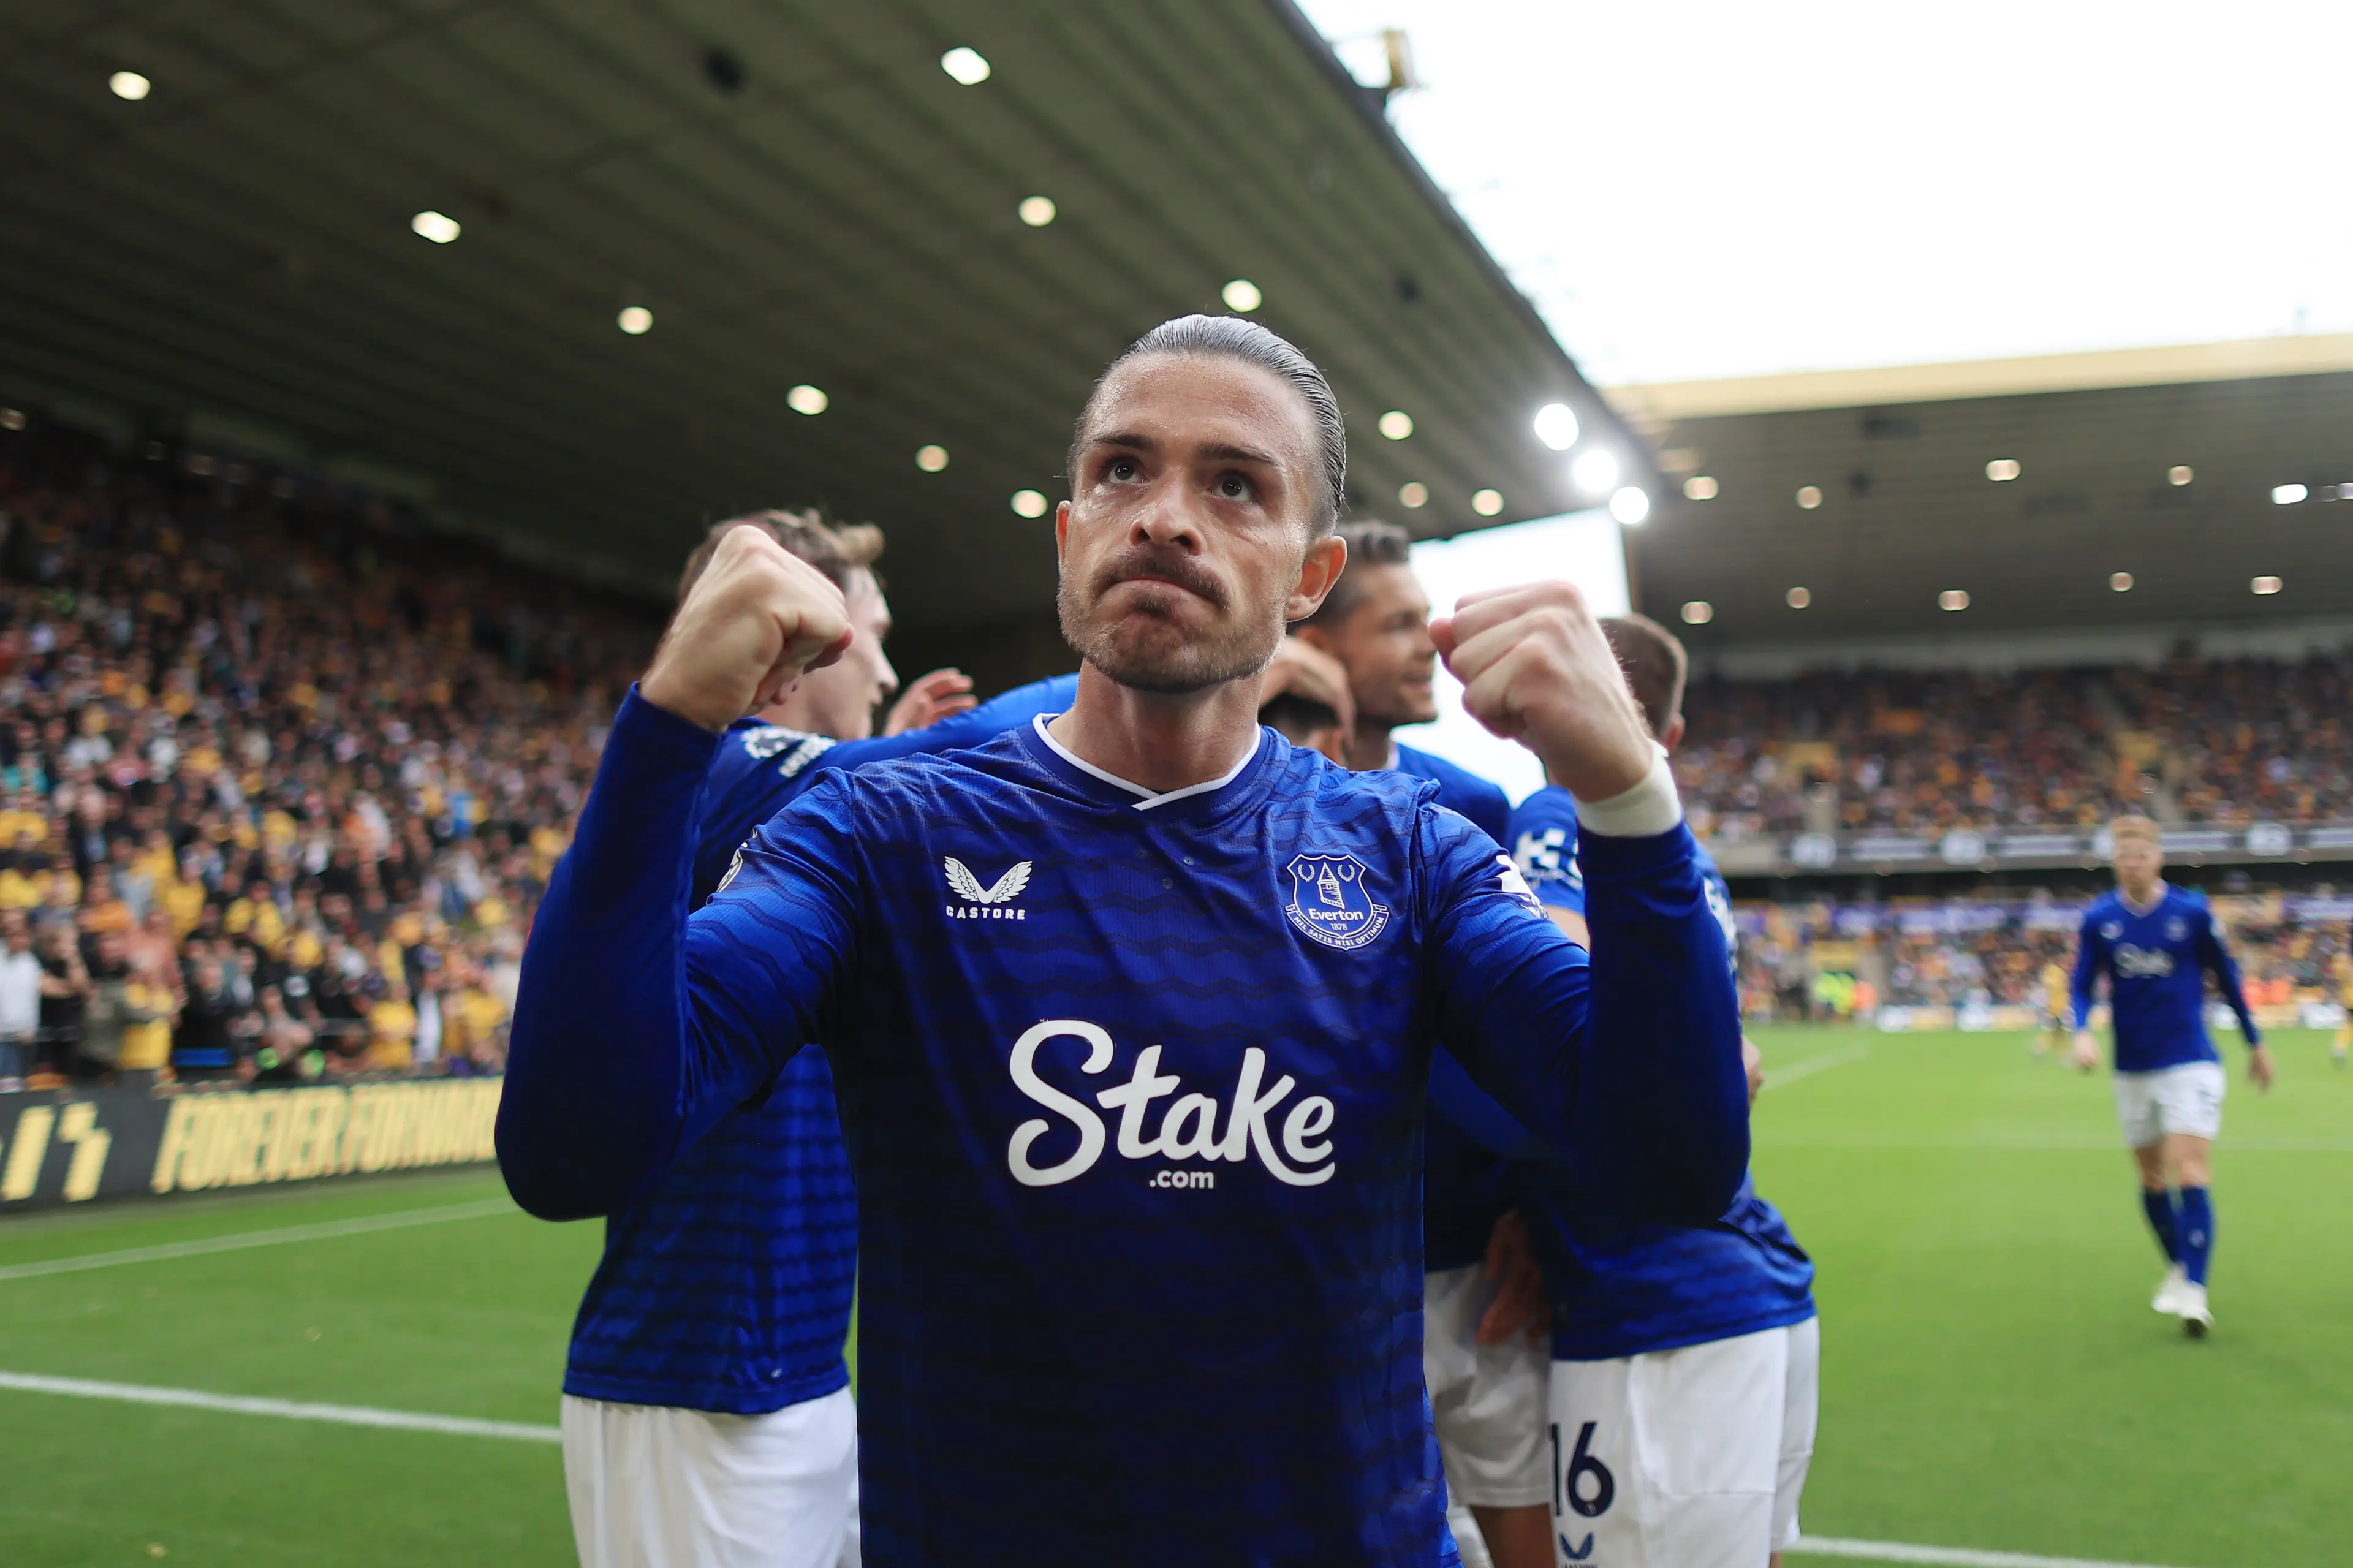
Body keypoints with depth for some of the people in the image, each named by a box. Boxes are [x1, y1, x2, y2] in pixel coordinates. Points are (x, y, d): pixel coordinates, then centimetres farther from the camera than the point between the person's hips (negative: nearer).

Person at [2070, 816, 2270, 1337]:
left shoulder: (2192, 911, -6)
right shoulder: (2098, 919, -2)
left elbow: (2226, 978, 5)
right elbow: (2082, 986, 0)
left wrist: (2255, 1044, 12)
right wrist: (2083, 1032, -20)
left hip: (2191, 1063, -3)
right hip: (2132, 1070, 3)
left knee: (2191, 1172, -14)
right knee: (2152, 1180, 13)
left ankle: (2194, 1292, -16)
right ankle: (2178, 1268, 34)